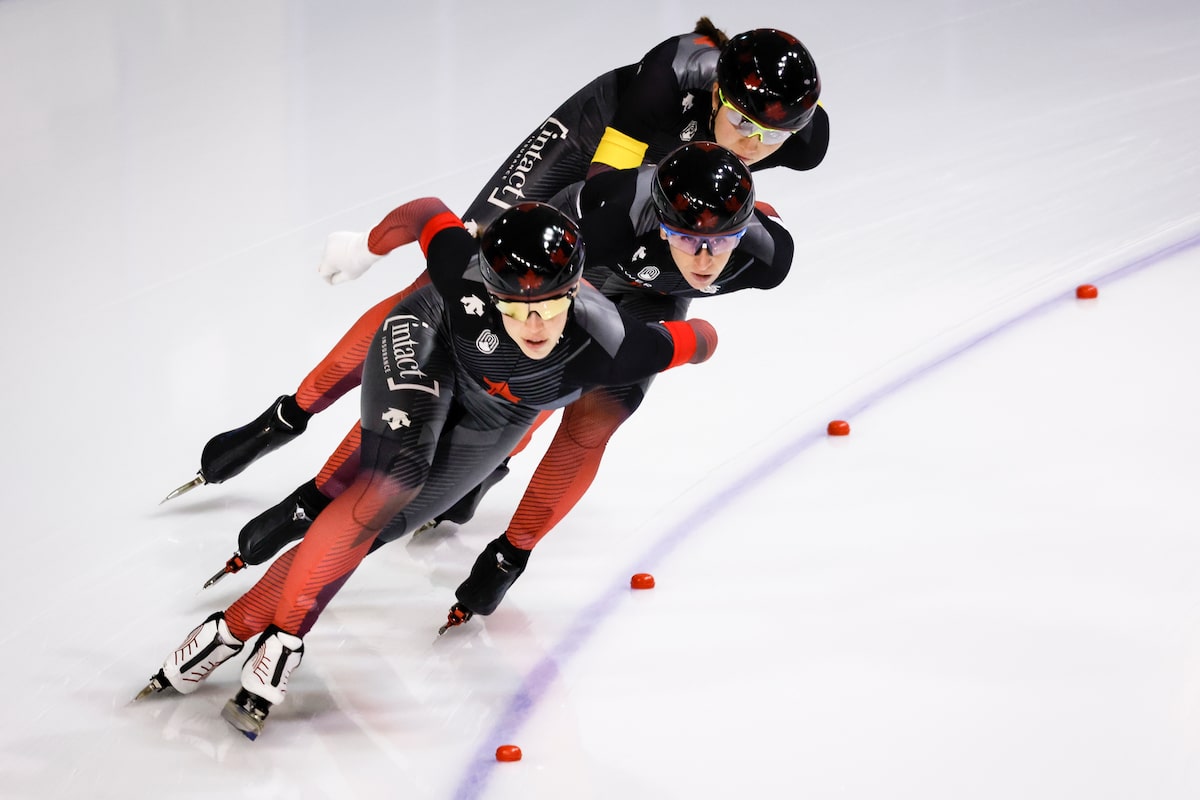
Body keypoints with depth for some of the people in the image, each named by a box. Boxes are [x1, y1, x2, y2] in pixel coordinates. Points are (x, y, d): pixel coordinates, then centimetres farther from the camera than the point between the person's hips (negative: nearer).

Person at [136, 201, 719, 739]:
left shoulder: (610, 348, -40)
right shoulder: (465, 274, -40)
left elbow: (699, 340, -25)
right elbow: (426, 212, -20)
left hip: (498, 411, 2)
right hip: (426, 344, -2)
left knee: (388, 519, -7)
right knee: (393, 480, -26)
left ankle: (249, 617, -2)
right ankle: (283, 634, -19)